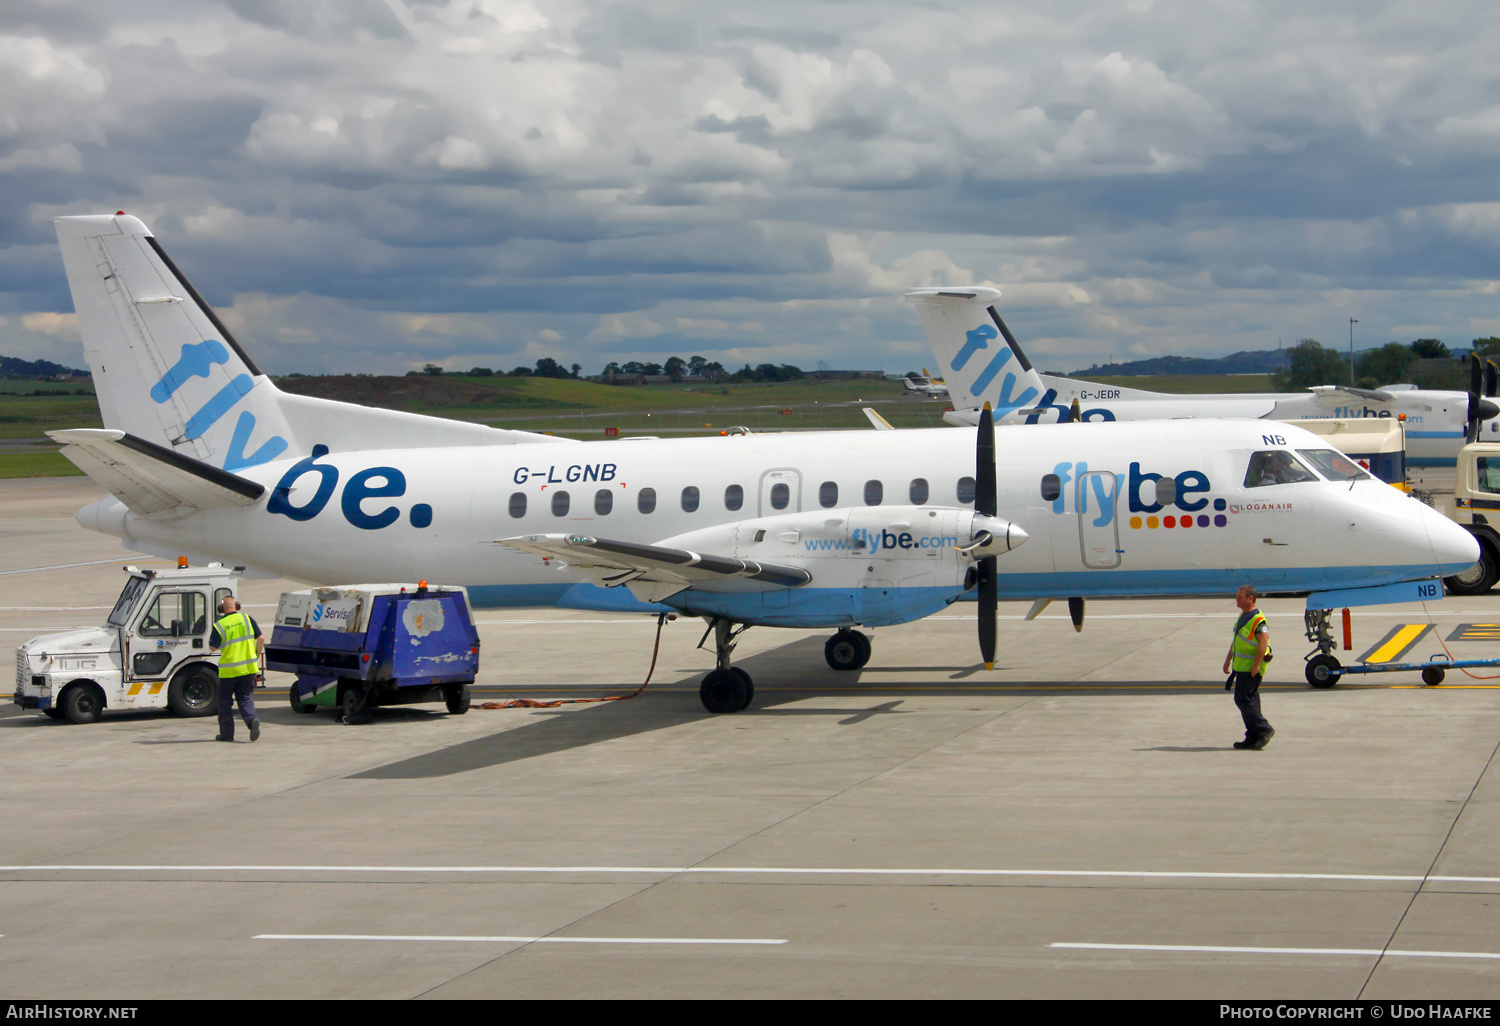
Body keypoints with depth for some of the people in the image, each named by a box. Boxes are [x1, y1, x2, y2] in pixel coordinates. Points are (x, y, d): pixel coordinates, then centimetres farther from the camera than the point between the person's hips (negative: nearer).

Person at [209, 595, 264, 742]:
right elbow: (261, 639, -2)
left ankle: (227, 733, 16)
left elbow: (213, 648, -4)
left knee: (225, 701, 12)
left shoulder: (219, 625, -8)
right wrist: (257, 656, 13)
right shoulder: (247, 618, -1)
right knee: (246, 698, 8)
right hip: (249, 668, 2)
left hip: (229, 670, -2)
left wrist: (211, 638, 17)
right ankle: (253, 719, -21)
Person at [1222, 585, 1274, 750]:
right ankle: (1253, 738, 13)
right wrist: (1228, 660, 26)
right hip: (1240, 666, 10)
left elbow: (1264, 641, -24)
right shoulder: (1242, 617, 15)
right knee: (1248, 700, 10)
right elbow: (1235, 641, 24)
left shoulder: (1258, 620, -16)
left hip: (1250, 668, -10)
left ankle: (1264, 730, -4)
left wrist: (1256, 664, -27)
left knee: (1243, 699, -11)